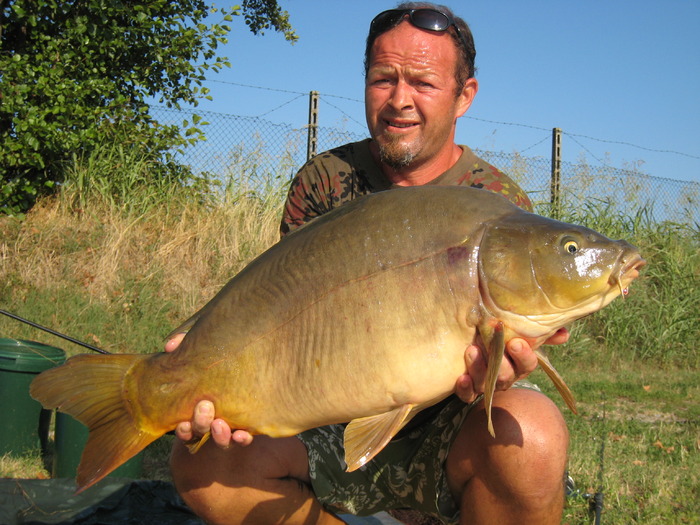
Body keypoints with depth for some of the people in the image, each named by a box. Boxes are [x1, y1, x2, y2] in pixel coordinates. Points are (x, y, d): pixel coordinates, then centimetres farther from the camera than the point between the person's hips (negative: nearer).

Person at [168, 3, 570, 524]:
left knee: (529, 437, -35)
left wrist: (489, 377, -38)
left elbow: (503, 349, -12)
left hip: (441, 430, -2)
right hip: (333, 432, 2)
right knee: (202, 461, -22)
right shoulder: (323, 182, 0)